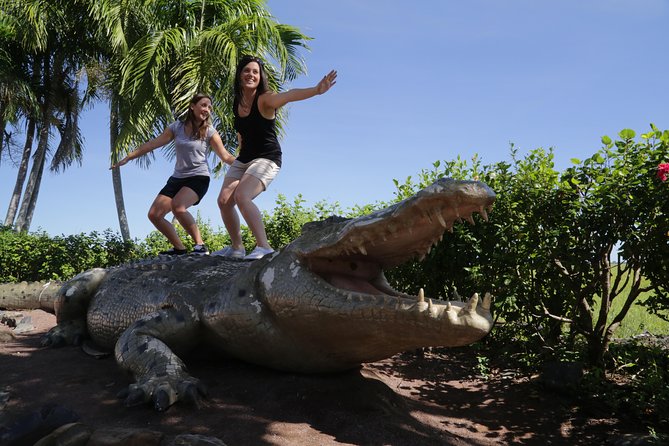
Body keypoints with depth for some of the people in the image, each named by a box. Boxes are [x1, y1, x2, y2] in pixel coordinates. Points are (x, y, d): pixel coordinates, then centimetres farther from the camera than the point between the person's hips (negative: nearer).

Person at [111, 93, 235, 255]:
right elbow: (152, 144, 8)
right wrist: (128, 157, 8)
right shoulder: (177, 127, 5)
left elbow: (226, 156, -8)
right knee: (154, 214, -2)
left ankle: (200, 246, -24)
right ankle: (179, 248, 10)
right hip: (177, 178, 6)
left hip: (198, 178, -5)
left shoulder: (209, 131, -3)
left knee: (177, 207, -33)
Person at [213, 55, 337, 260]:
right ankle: (236, 247, 16)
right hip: (243, 159, 7)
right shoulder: (236, 103, 4)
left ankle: (264, 247, -22)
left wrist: (316, 90, -55)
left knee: (242, 197, -27)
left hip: (266, 159, -7)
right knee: (224, 200, -1)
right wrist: (242, 146, 10)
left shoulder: (265, 99, -16)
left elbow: (288, 95, -38)